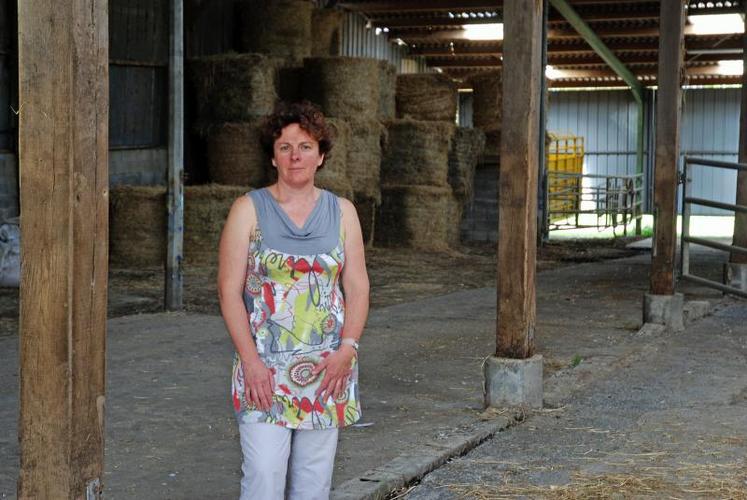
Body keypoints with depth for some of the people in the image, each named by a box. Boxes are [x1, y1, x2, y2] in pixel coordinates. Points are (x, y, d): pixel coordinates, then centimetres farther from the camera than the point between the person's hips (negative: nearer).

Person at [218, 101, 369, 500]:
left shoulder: (341, 212, 8)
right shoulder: (248, 210, 0)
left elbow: (357, 287, 5)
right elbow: (229, 290, -5)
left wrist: (347, 349, -9)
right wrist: (250, 361, -13)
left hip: (327, 367, 3)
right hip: (265, 369, -2)